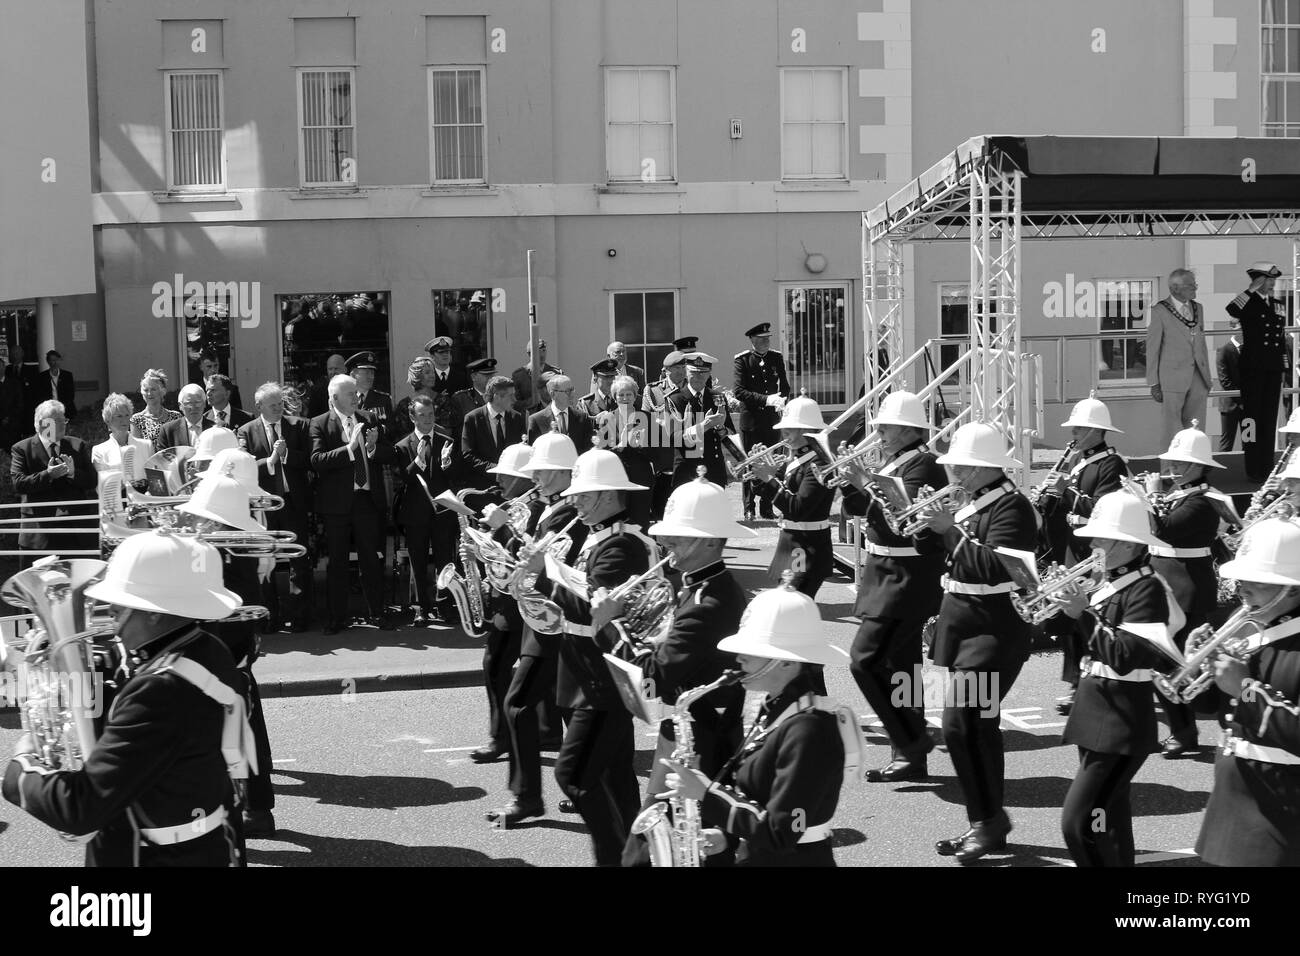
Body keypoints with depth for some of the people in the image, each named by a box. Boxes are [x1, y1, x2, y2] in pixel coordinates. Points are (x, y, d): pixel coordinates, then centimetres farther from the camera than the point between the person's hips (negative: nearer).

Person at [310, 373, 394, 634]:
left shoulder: (368, 419, 10)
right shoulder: (320, 424, -3)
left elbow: (389, 454, 9)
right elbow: (316, 460, -17)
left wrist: (373, 445, -12)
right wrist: (350, 447, -23)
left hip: (367, 499, 3)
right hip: (336, 502, -3)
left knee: (371, 558, 7)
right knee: (337, 561, 5)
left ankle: (376, 613, 17)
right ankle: (336, 617, 13)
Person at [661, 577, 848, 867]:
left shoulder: (808, 729, -22)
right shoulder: (776, 707, 7)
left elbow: (780, 833, -24)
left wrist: (707, 794, -19)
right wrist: (727, 833, 1)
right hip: (753, 856, 9)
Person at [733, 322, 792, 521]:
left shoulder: (777, 358, 9)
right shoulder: (742, 360, -5)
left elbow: (785, 387, 12)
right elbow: (739, 391, -13)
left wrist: (786, 402, -10)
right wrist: (766, 399, -21)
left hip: (771, 420, 4)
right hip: (750, 420, -4)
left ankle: (767, 508, 13)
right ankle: (749, 509, 8)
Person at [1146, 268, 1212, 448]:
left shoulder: (1198, 309, 12)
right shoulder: (1159, 311, -6)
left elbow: (1202, 344, 18)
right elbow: (1152, 349, -4)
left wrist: (1207, 376, 15)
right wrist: (1154, 383, -6)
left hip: (1198, 378, 5)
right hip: (1173, 378, -5)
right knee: (1173, 429, -2)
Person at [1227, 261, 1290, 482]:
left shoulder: (1279, 305, 13)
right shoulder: (1248, 303, -5)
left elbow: (1282, 338, 18)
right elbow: (1232, 310, -30)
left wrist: (1284, 370, 15)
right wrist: (1252, 289, -21)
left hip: (1273, 370, 6)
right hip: (1253, 369, -6)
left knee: (1269, 419, 9)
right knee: (1252, 417, -2)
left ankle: (1267, 467, 15)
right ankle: (1253, 469, 2)